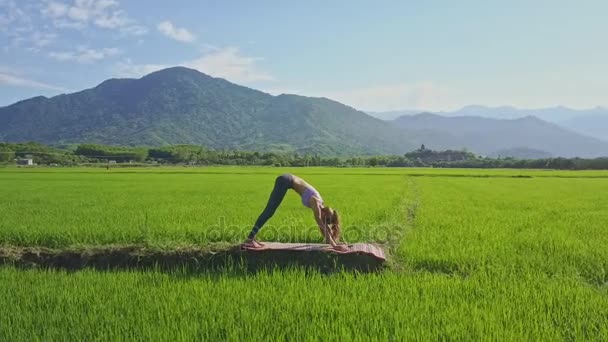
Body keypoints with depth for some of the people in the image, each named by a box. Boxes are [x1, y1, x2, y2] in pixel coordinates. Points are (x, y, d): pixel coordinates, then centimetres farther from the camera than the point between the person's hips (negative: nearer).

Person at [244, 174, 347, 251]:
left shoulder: (320, 205, 4)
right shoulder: (316, 204, -18)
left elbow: (323, 226, 13)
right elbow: (321, 225, -21)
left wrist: (333, 242, 16)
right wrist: (333, 244, -21)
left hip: (287, 181, 9)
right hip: (285, 181, -9)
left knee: (269, 212, 8)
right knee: (269, 211, -13)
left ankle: (252, 238, 11)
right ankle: (250, 239, -14)